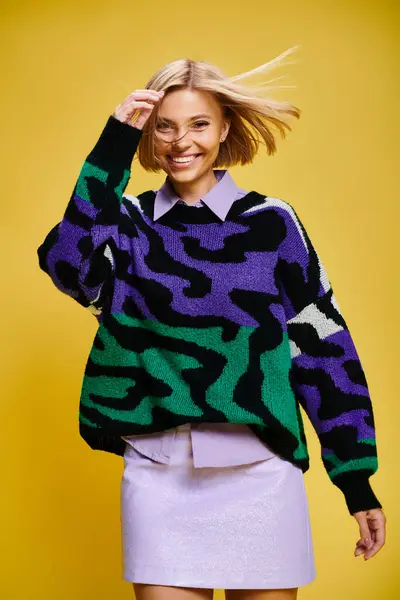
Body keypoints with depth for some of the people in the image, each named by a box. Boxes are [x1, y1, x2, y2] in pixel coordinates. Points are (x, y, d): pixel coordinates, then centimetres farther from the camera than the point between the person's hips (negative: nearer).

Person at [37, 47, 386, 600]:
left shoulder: (271, 222, 1)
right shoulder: (130, 222, 6)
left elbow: (324, 346, 2)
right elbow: (71, 266, -15)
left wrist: (357, 480, 1)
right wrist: (115, 144, -15)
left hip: (259, 472, -1)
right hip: (157, 474, 1)